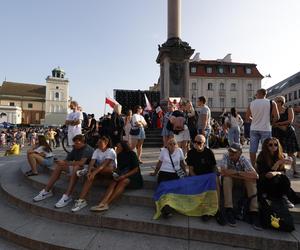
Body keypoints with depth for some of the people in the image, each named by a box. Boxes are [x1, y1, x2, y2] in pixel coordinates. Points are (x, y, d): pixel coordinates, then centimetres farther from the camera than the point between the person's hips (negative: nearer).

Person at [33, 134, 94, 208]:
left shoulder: (88, 149, -17)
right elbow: (67, 160, 11)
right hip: (75, 168, 9)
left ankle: (67, 196, -38)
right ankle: (46, 191, 1)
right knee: (59, 165, -4)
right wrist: (62, 162, -13)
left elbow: (81, 163, -30)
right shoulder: (75, 149, 11)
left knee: (76, 167, -39)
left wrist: (65, 163, -27)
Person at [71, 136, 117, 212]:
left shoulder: (111, 151, -14)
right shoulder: (96, 151, 3)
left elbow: (104, 164, -28)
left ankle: (86, 170, -13)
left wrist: (94, 172, -39)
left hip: (110, 172, -4)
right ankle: (81, 200, -29)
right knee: (90, 176, -27)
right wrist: (89, 171, -31)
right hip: (98, 170, 5)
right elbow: (92, 162, -12)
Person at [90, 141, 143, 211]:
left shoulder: (132, 155, -8)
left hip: (133, 176, -5)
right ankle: (102, 203, -40)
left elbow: (136, 169, -11)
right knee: (113, 182, -25)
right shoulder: (119, 155, 10)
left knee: (123, 182, -34)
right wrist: (115, 173, -8)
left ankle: (107, 204, -39)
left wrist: (124, 176, -21)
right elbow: (119, 168, 15)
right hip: (123, 175, 5)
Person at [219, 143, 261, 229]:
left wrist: (238, 173, -32)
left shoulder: (244, 160, -21)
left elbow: (255, 175, -33)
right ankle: (229, 210, -31)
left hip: (242, 180, 1)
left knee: (251, 180, -28)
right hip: (229, 180, -1)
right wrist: (244, 175, -28)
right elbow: (223, 171, -35)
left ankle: (254, 212, -27)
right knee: (227, 177, -34)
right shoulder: (226, 156, -22)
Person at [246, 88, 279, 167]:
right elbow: (276, 117, -5)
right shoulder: (271, 103, -1)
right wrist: (269, 121, 12)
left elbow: (247, 118, 9)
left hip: (254, 129, 2)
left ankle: (253, 167, 14)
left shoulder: (251, 104, 4)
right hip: (265, 129, -2)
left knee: (253, 150, 6)